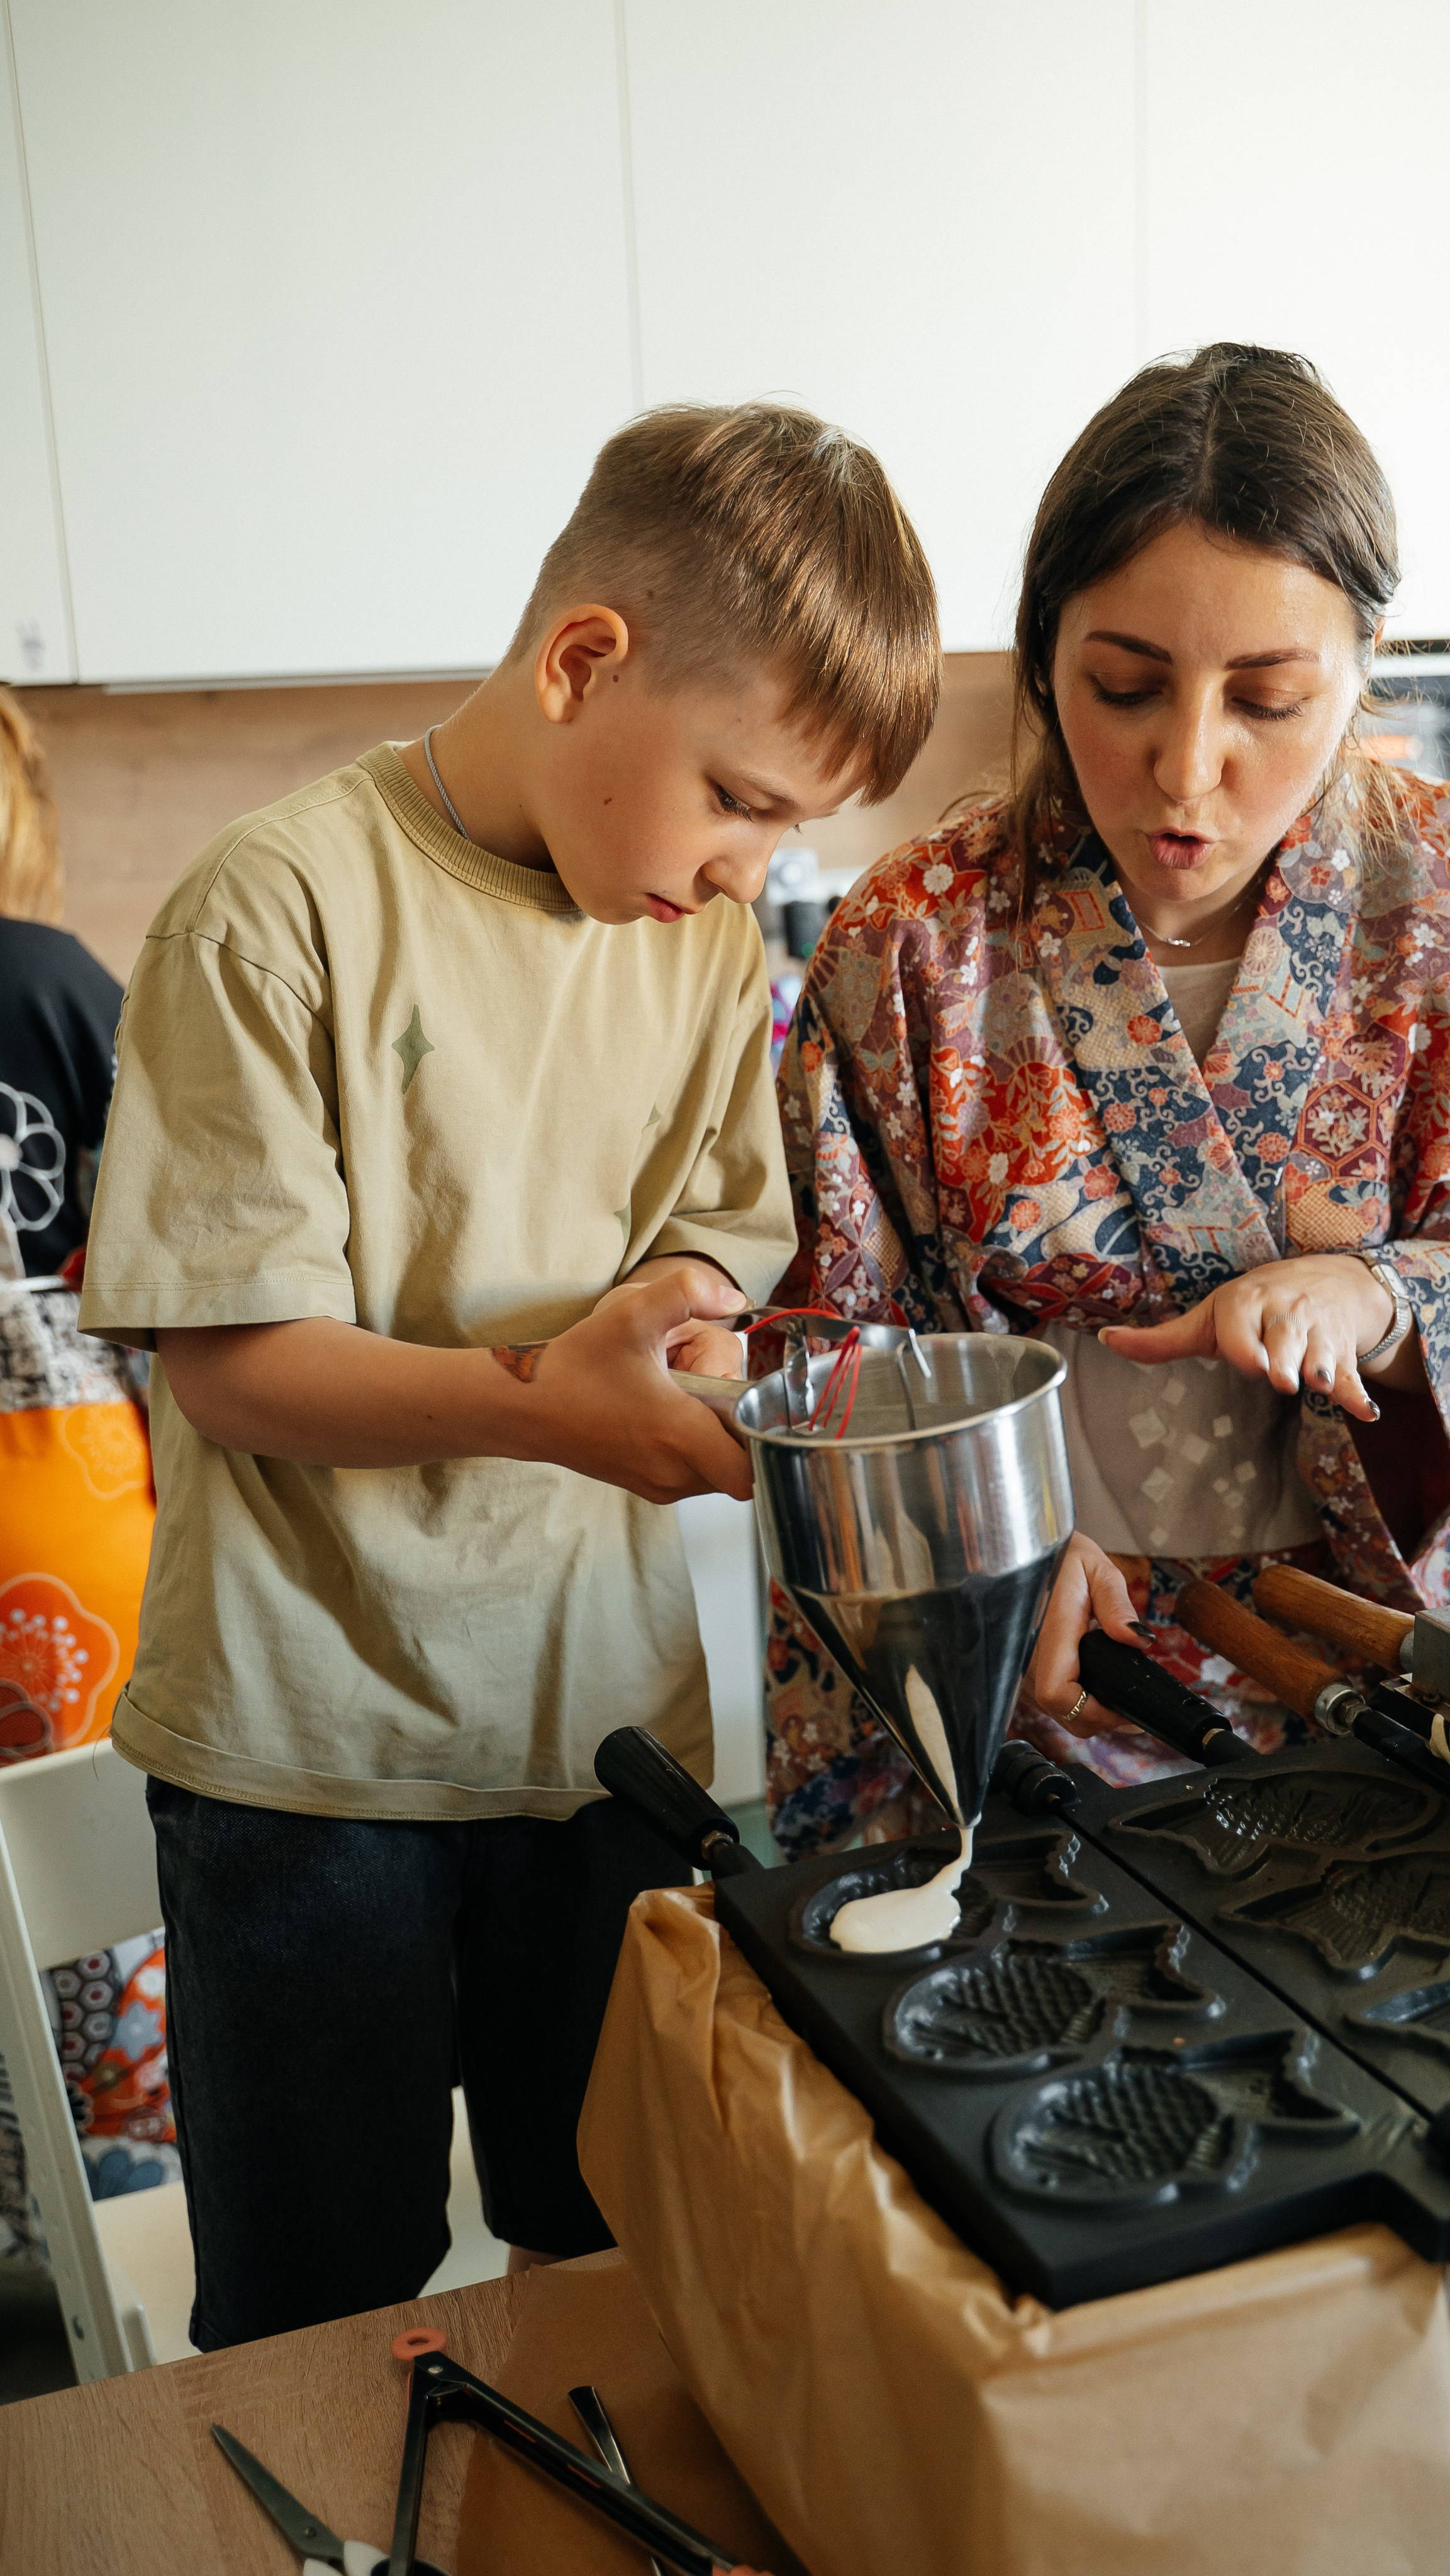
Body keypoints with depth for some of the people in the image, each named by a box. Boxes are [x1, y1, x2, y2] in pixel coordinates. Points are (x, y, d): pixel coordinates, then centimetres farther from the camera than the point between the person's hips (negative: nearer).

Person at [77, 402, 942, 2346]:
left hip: (610, 1703, 5)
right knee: (314, 2318, 11)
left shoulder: (713, 937, 3)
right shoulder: (281, 909, -15)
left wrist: (679, 1300, -13)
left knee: (611, 2256, 19)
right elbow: (232, 1362, -15)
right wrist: (538, 1403, -31)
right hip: (309, 1733, -4)